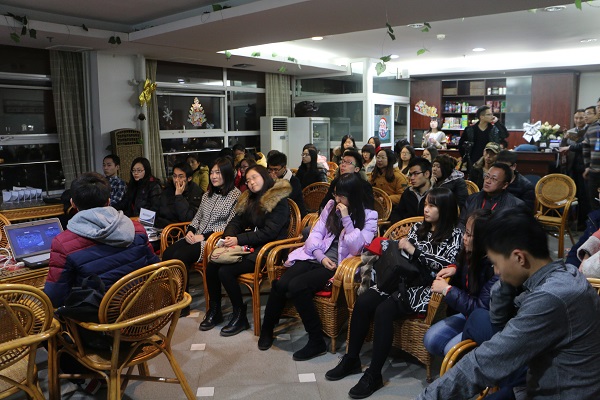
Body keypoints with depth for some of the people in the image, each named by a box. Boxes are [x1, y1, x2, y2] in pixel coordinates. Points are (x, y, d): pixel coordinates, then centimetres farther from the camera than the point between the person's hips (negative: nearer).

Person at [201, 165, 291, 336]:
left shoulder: (279, 200, -9)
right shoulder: (249, 198, 17)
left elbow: (269, 233, -16)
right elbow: (236, 221, 13)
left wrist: (239, 239, -18)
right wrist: (229, 236, -10)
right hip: (248, 246, 7)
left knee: (225, 271, -24)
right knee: (212, 266, -14)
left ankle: (240, 316, -7)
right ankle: (214, 310, 5)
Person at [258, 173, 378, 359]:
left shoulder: (369, 216, -1)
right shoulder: (331, 206, 12)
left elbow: (356, 247, -12)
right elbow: (316, 233, 9)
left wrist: (346, 218, -17)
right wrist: (321, 257, -7)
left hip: (340, 265, -5)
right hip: (317, 257, 5)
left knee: (296, 286, -28)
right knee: (280, 284, -20)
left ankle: (317, 342, -13)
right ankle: (267, 330, 6)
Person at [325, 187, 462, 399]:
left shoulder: (454, 235, 0)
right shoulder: (418, 227, 16)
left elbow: (446, 265, -14)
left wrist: (414, 250, -16)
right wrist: (398, 246, -7)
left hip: (425, 288, -6)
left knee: (383, 311, -30)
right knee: (362, 302, -19)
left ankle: (374, 375, -19)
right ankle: (351, 359, -5)